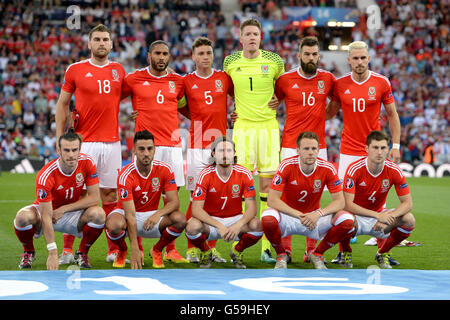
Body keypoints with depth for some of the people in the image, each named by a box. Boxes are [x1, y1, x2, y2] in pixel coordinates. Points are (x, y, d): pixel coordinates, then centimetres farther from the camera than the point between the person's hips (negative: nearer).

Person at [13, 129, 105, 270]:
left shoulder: (87, 162, -19)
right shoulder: (45, 175, -30)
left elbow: (94, 198, -16)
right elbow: (46, 217, -32)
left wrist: (63, 209, -21)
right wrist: (53, 252, -38)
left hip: (72, 213, 2)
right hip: (45, 211, -2)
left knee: (98, 214, -28)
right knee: (23, 217, -35)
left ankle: (82, 253, -1)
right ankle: (28, 252, -1)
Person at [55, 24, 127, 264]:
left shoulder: (119, 71, 11)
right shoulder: (75, 70, 3)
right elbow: (62, 104, 7)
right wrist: (60, 139, 2)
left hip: (111, 141, 3)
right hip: (83, 142, -3)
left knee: (110, 193, 4)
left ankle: (113, 249, 10)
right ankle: (67, 249, 2)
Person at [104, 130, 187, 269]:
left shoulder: (164, 169, -12)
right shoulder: (126, 175, -23)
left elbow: (174, 202, -14)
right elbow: (130, 215, -28)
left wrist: (158, 214, -38)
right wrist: (135, 250, -36)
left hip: (152, 214, 3)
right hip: (125, 212, -2)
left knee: (180, 219, -27)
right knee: (114, 224, -38)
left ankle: (157, 250, 2)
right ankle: (122, 251, -1)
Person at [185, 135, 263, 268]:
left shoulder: (244, 174, -11)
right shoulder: (205, 175, -15)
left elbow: (252, 208, -14)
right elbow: (196, 209, -20)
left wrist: (238, 225, -34)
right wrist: (219, 226, -34)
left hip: (235, 219, 1)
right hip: (210, 220, -1)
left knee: (257, 226, -29)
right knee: (192, 226, -34)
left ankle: (237, 251, 4)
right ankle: (205, 252, 2)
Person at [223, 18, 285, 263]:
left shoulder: (274, 61, 2)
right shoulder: (230, 62, 4)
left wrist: (279, 100, 4)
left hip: (268, 126, 0)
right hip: (242, 126, 0)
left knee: (267, 184, -2)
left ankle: (266, 246, 2)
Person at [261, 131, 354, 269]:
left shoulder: (327, 168, -13)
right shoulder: (287, 166, -17)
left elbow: (339, 201, -11)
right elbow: (272, 200, -20)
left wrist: (318, 213, -31)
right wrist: (299, 215, -30)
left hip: (314, 216, 2)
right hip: (288, 216, -2)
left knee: (347, 220, -23)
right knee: (267, 217, -36)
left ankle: (317, 254, 3)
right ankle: (281, 255, -4)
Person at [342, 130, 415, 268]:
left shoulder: (394, 171, -12)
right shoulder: (355, 169, -21)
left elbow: (407, 203, -11)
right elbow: (347, 204, -26)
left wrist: (389, 216, -32)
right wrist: (378, 215, -36)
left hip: (379, 214, 3)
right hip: (356, 216, -3)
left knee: (409, 219, -24)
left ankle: (383, 252, 4)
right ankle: (345, 252, -2)